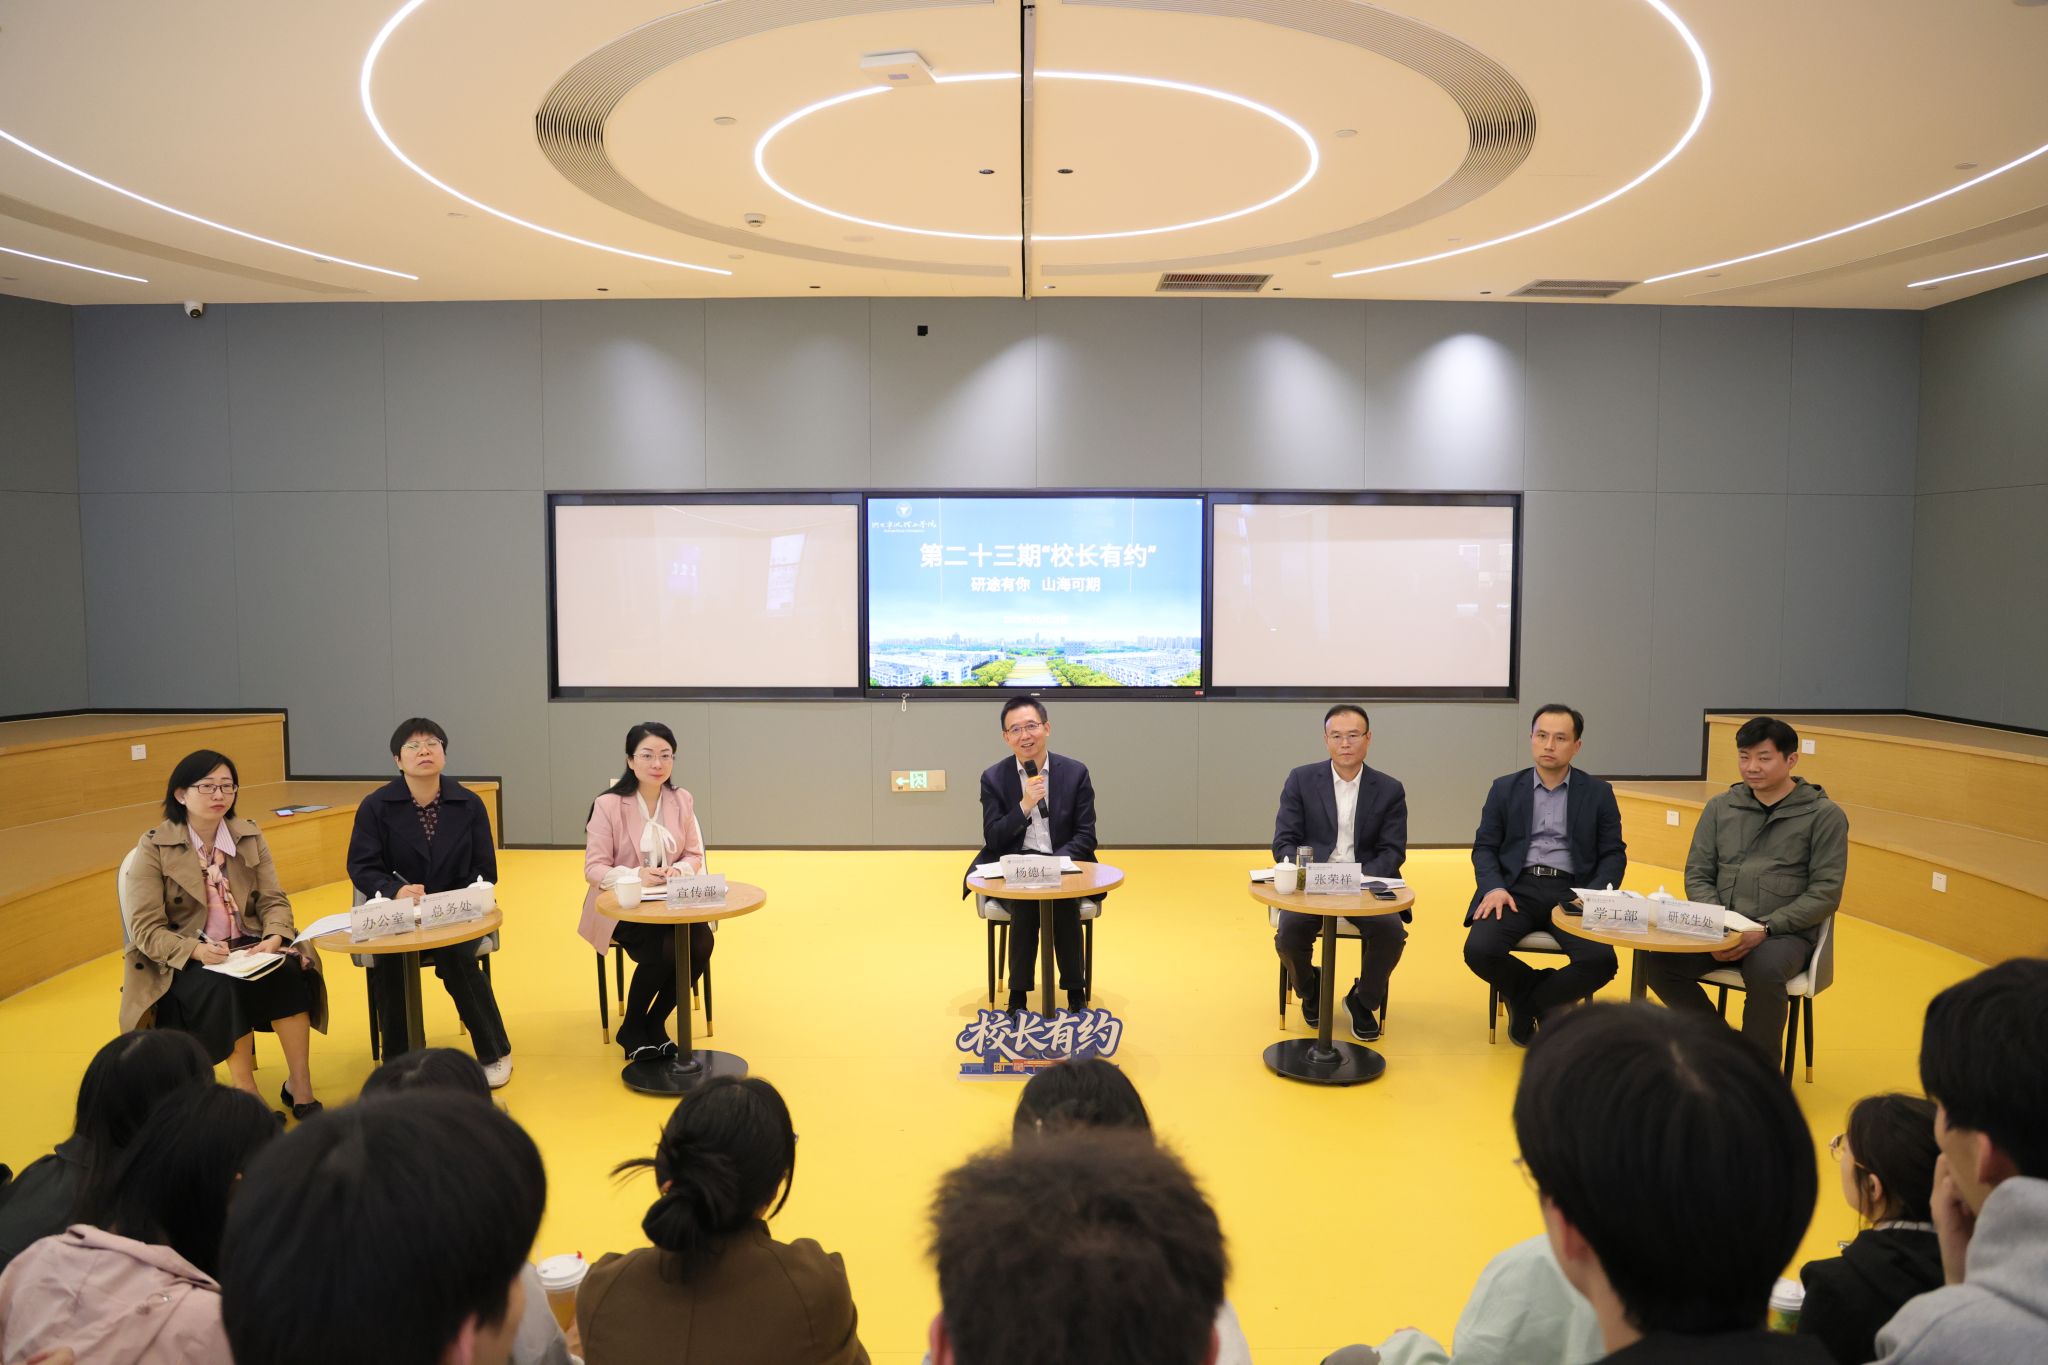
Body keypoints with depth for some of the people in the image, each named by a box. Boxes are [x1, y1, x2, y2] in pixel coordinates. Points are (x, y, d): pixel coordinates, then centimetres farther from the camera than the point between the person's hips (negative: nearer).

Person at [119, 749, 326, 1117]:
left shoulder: (249, 836, 7)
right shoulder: (153, 848, -5)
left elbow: (274, 899, 4)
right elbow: (145, 929, -9)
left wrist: (273, 938, -18)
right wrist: (196, 950, -27)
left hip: (247, 948, 3)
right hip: (182, 961, -3)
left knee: (290, 969, -28)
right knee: (225, 987, -34)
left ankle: (299, 1087, -21)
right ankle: (247, 1096, -23)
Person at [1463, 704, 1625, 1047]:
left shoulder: (1598, 793, 10)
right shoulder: (1505, 789, 12)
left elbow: (1614, 854, 8)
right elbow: (1484, 847, 9)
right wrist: (1494, 887, -11)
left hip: (1571, 893, 0)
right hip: (1517, 889, 0)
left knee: (1600, 961, -28)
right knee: (1479, 950, -26)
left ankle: (1526, 1003, 1)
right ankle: (1547, 1000, 5)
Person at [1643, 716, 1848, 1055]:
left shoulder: (1824, 815, 1)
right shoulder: (1720, 807, 12)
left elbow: (1825, 893, -5)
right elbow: (1697, 875, 11)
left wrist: (1765, 929, -17)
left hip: (1785, 934, -4)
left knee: (1764, 971, -37)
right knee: (1657, 960, -22)